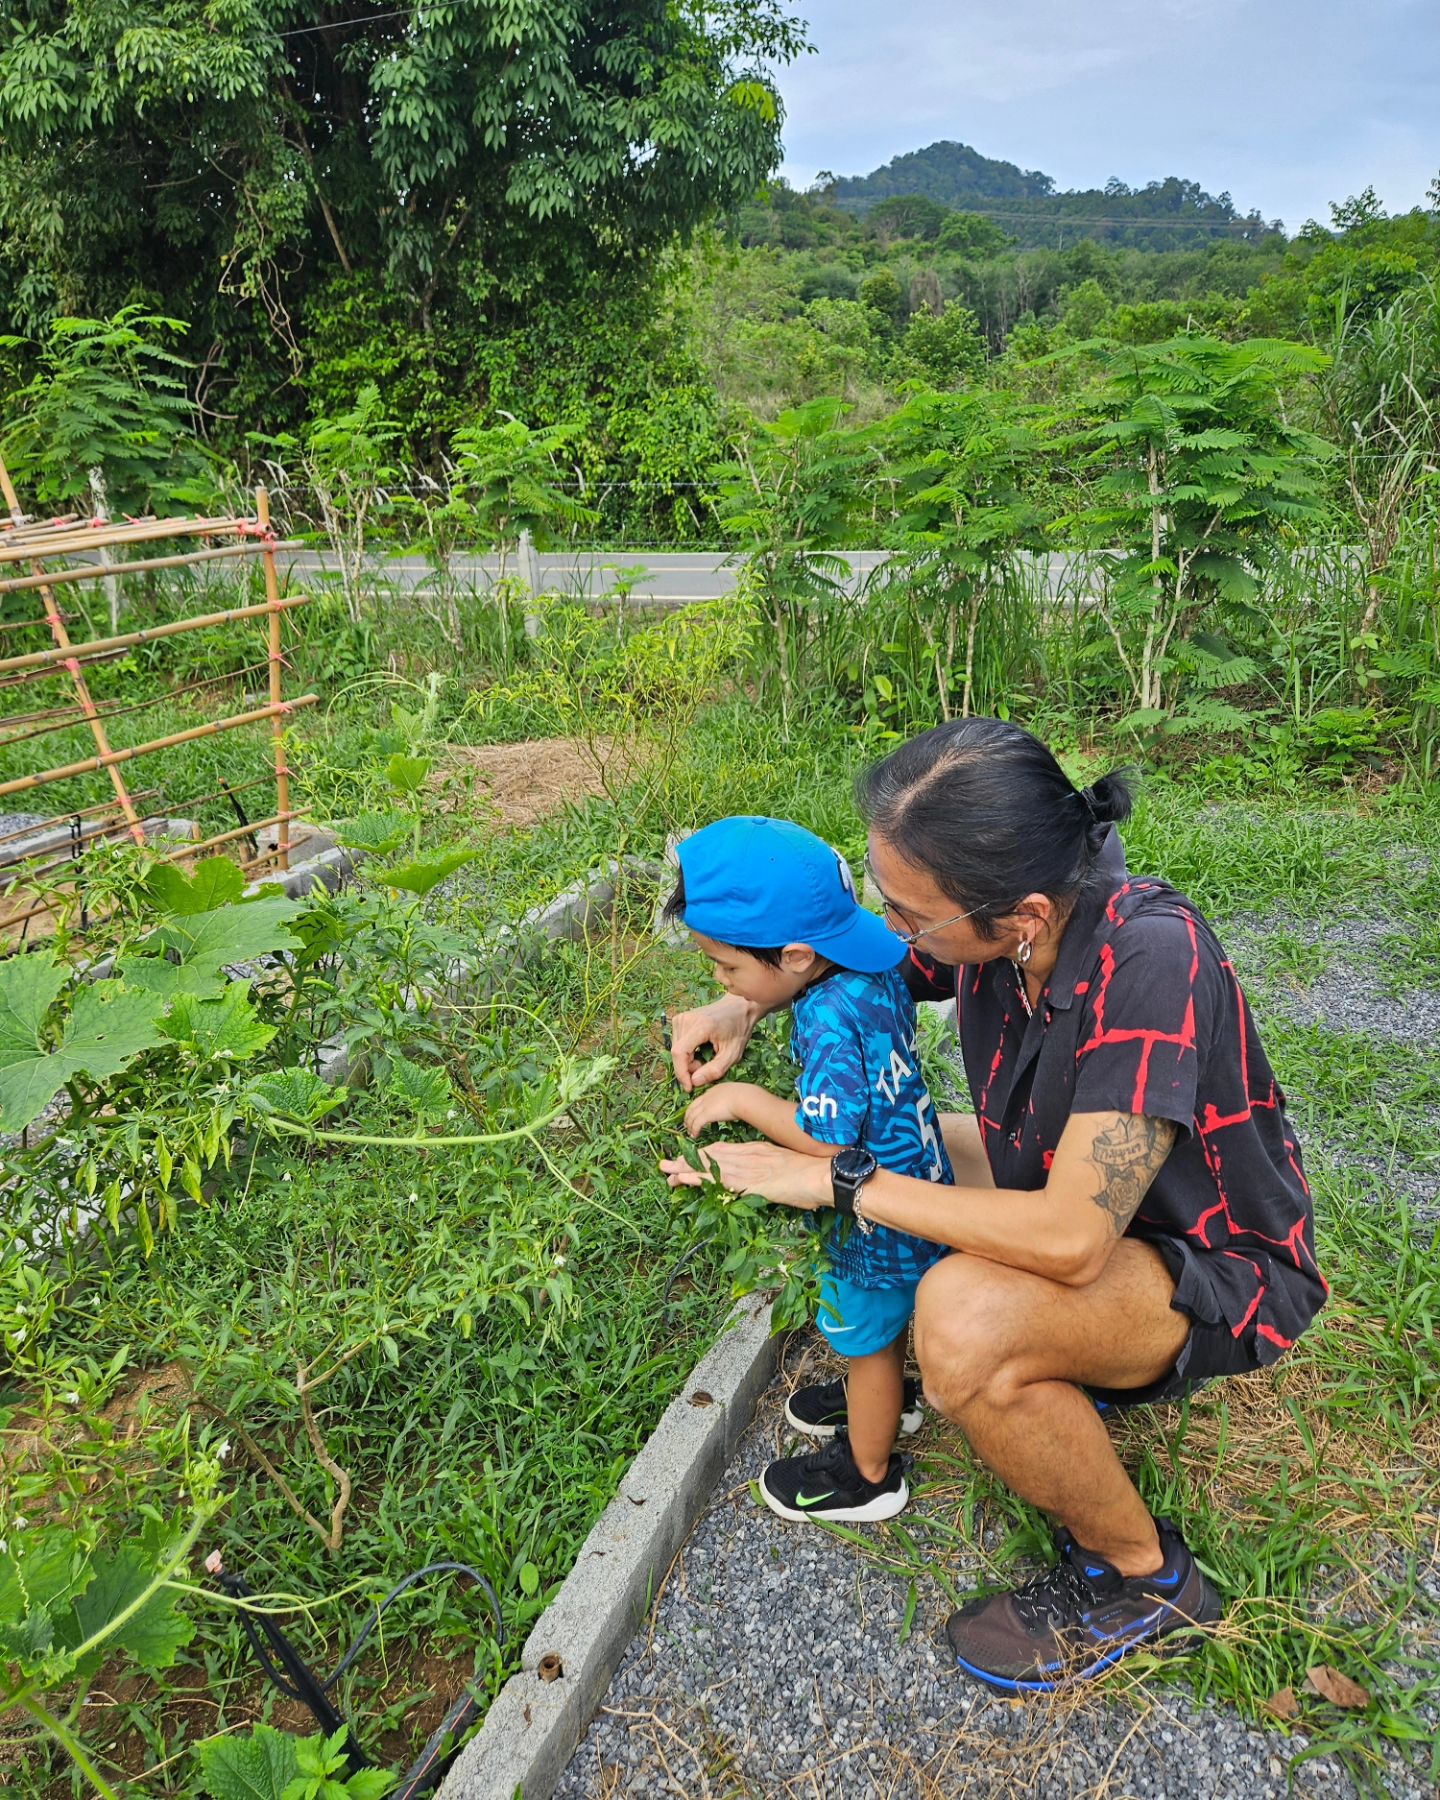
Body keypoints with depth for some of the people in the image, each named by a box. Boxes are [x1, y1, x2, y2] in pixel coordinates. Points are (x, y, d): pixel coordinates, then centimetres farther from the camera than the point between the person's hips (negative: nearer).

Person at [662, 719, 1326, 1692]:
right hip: (1080, 1189, 8)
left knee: (966, 1321, -33)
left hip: (1219, 1270, -7)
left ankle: (1144, 1576, -3)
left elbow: (1070, 1238, -38)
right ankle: (1068, 1373, 15)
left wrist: (833, 1179, -31)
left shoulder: (1149, 961, -36)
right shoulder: (989, 926, -15)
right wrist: (745, 1007, -13)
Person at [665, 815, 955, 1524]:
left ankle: (867, 1476, 39)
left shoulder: (830, 1019, -36)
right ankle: (886, 1400, 58)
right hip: (912, 1172, 8)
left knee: (869, 1334, 15)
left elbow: (827, 1140, -34)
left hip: (880, 1213, -8)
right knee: (884, 1315, 32)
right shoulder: (872, 961, -10)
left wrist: (741, 1099, -21)